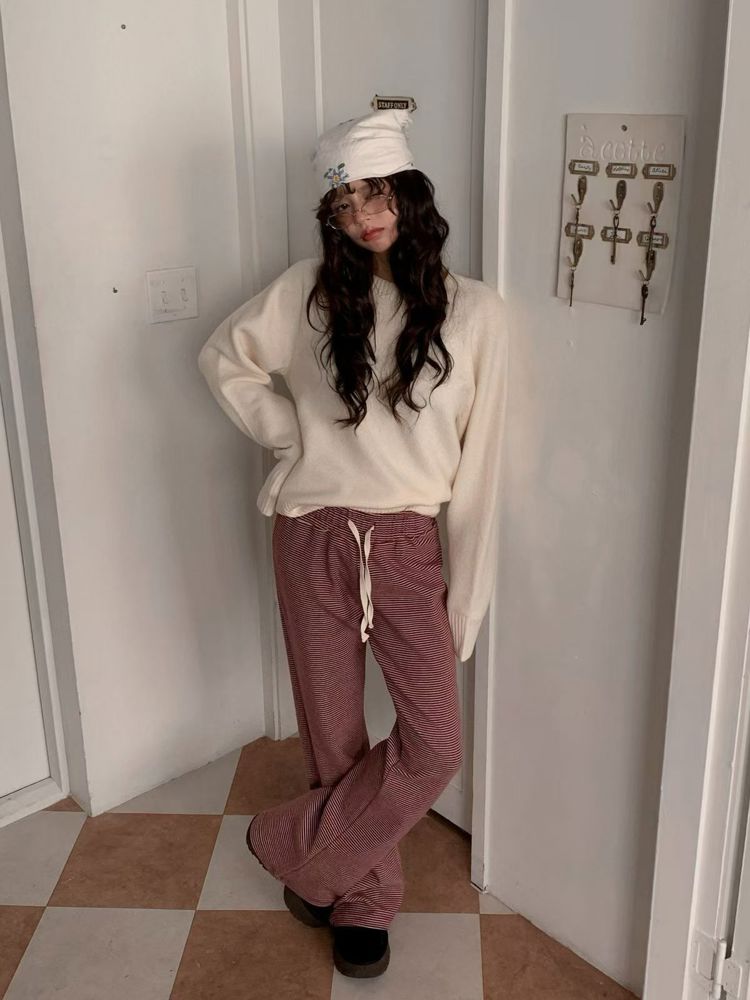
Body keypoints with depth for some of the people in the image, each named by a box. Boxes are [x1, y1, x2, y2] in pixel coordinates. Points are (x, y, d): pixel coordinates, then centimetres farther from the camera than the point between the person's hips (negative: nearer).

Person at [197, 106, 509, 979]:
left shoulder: (474, 311, -4)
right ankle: (362, 896, 34)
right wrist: (286, 435, 0)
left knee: (435, 745, -8)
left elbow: (478, 463, -4)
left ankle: (292, 848, 16)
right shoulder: (309, 291, -1)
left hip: (407, 542, 0)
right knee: (335, 735, 10)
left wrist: (464, 599, -4)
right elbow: (223, 358, 13)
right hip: (313, 538, 1)